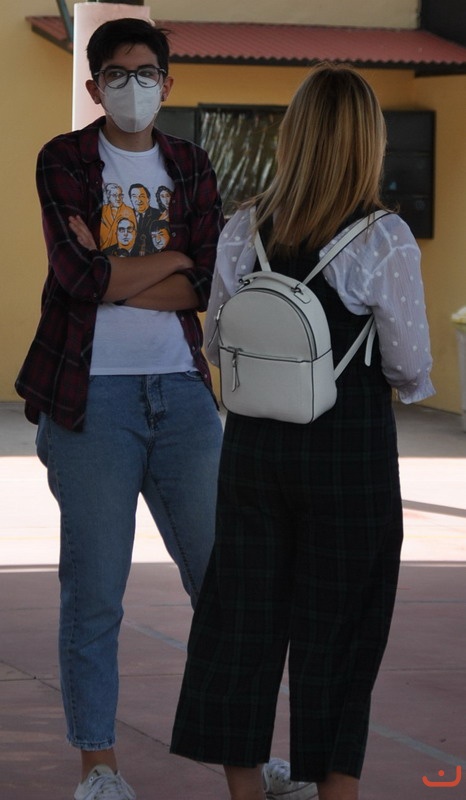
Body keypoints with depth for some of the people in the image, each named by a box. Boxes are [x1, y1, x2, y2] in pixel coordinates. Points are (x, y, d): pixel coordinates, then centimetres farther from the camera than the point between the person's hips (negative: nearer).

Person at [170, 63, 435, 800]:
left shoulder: (243, 232, -3)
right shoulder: (384, 241, -15)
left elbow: (216, 347, 5)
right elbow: (411, 370, -11)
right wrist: (405, 378, 12)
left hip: (254, 443, 3)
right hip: (352, 449, -3)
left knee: (242, 615, 12)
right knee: (339, 629, 8)